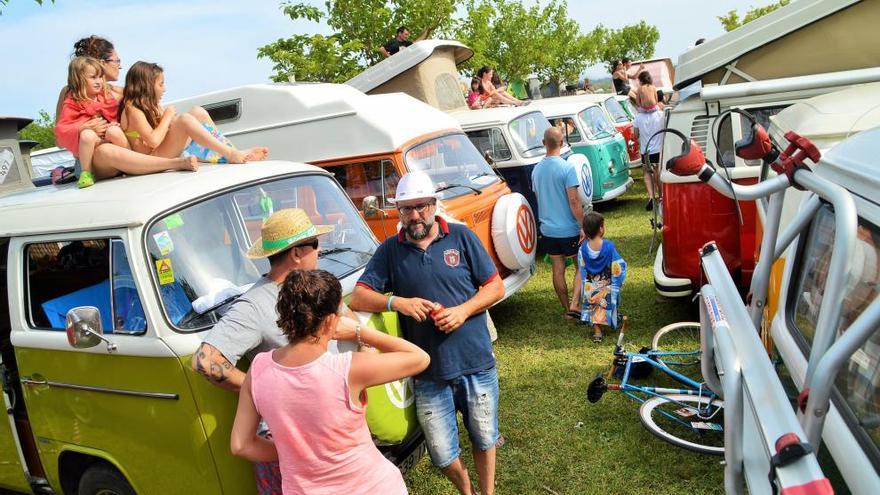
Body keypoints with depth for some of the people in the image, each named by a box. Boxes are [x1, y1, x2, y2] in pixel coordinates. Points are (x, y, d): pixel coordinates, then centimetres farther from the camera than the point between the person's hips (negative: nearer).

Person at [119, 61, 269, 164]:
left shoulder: (150, 106, 18)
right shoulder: (132, 109, -12)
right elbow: (153, 141, -23)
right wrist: (167, 117, -12)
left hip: (172, 150, 9)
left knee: (197, 112, 2)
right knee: (185, 119, -29)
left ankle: (231, 151, -8)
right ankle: (231, 155, -30)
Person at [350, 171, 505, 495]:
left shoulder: (461, 237, -2)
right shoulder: (390, 250, 0)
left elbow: (496, 287, 1)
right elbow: (358, 297, -3)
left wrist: (463, 310, -16)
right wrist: (396, 302, -21)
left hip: (476, 365, 0)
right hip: (429, 374, 1)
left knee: (484, 440, 17)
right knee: (442, 455, 10)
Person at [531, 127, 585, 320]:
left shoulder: (536, 169, 3)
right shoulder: (567, 168, -17)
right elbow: (574, 201, -20)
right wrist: (583, 226, -13)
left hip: (547, 229, 5)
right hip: (569, 230, -5)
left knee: (558, 270, 13)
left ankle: (566, 309, 22)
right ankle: (574, 305, -2)